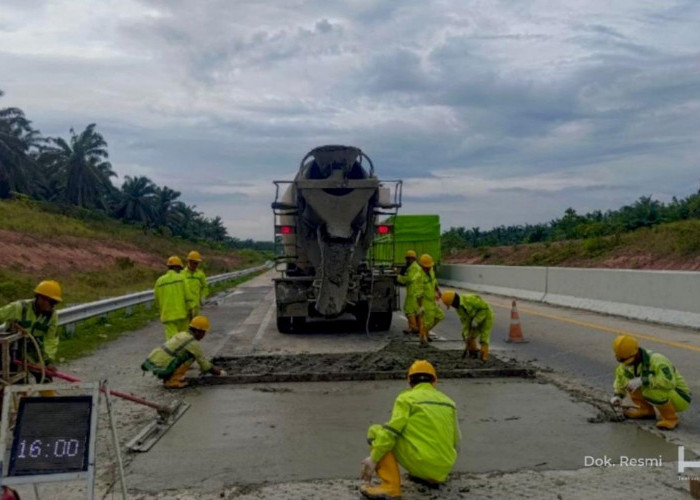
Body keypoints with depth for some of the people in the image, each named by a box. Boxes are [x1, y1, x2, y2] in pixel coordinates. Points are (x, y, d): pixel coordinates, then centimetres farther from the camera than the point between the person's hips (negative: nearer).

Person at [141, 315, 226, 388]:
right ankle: (172, 381, -3)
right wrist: (219, 372, 16)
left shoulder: (182, 335, 20)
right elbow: (205, 366, -1)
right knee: (191, 356, -4)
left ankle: (168, 378, 16)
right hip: (160, 368, -9)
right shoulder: (194, 343, -8)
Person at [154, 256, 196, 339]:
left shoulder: (159, 281, 4)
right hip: (182, 313, -1)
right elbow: (188, 295, -10)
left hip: (168, 315, 1)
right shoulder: (181, 278, -4)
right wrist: (190, 311, -4)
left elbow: (157, 301, 10)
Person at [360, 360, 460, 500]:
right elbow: (454, 440, 26)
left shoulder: (407, 398, -1)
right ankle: (432, 477, 17)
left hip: (422, 464, -7)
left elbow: (391, 431, -13)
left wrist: (373, 459, -9)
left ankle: (391, 486, -7)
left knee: (376, 431, 5)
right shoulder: (448, 401, 17)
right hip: (444, 470, 7)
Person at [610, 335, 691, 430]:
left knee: (651, 390, -36)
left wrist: (642, 381, -44)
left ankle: (670, 418, -12)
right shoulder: (630, 361, -9)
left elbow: (669, 382, -46)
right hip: (663, 395, 7)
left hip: (680, 399, -7)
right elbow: (620, 376, 7)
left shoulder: (656, 360, -32)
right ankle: (647, 410, 10)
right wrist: (617, 396, -8)